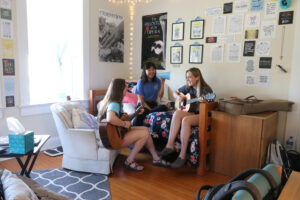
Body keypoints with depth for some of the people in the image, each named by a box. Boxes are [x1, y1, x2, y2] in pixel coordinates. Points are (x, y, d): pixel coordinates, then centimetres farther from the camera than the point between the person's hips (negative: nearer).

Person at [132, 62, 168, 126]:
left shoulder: (157, 81, 6)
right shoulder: (141, 82, -3)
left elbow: (160, 96, -4)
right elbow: (141, 99, -6)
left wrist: (162, 83, -12)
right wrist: (149, 109, -16)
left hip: (153, 104, 3)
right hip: (143, 105, -3)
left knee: (164, 107, -33)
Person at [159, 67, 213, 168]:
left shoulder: (205, 90, -10)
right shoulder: (188, 87, 9)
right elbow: (175, 92, 24)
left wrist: (204, 101, -34)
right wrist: (178, 97, 0)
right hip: (191, 113, 6)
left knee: (185, 120, -35)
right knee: (177, 113, -26)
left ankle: (182, 155, -28)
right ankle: (170, 146, -27)